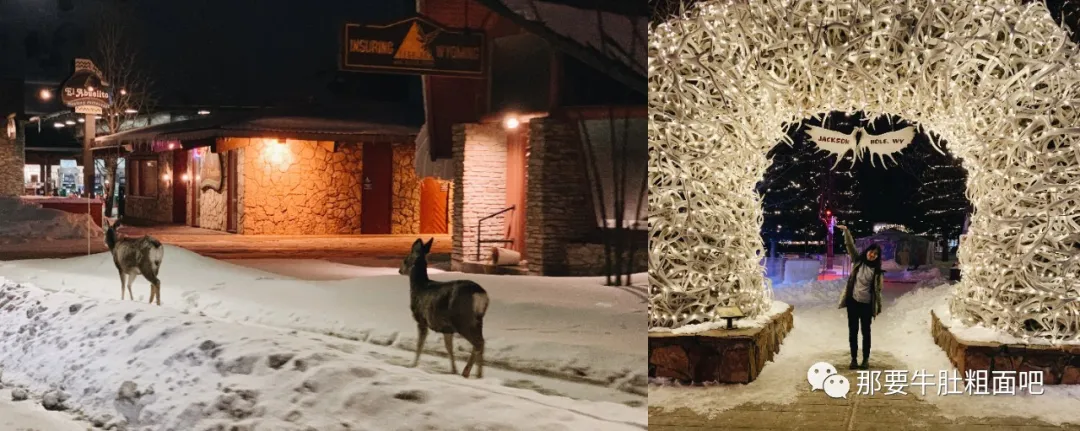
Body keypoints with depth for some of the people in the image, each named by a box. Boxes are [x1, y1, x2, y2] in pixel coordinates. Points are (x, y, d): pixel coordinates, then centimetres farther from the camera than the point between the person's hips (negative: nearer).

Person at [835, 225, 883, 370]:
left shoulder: (876, 270, -2)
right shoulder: (857, 260, 1)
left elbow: (878, 289, 1)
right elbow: (850, 246, -8)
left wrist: (879, 306, 1)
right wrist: (846, 231, -20)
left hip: (866, 304, -1)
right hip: (853, 302, 1)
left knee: (866, 332, 6)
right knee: (853, 331, 6)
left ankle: (866, 359, 15)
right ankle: (853, 359, 14)